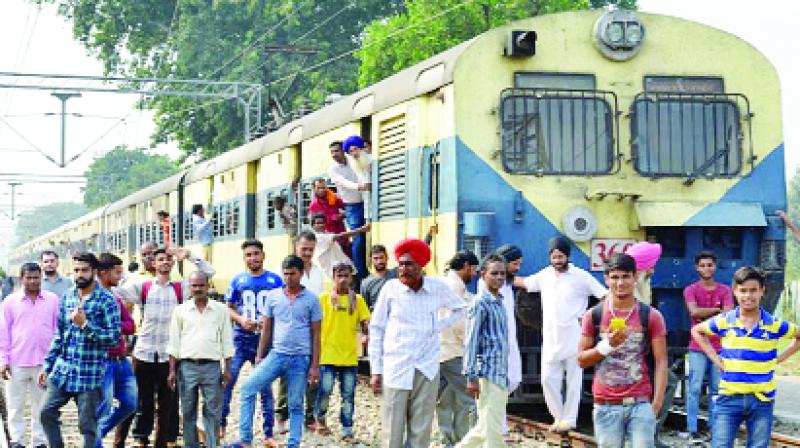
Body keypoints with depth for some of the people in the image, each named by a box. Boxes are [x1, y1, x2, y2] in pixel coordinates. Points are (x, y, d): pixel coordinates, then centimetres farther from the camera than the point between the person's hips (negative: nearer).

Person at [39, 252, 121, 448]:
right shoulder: (67, 296, 10)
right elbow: (59, 334, 17)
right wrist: (47, 365, 14)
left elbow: (114, 337, -13)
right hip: (62, 369, 6)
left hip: (90, 373, -5)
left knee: (87, 424, 1)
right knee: (47, 412, 2)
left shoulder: (107, 300, -8)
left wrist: (85, 324, -20)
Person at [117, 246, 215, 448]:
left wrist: (189, 255, -6)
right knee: (144, 400, 8)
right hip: (144, 353, 0)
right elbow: (118, 292, -1)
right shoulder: (142, 286, 6)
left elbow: (209, 272, 1)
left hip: (169, 354, 0)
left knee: (168, 401, 5)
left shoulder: (181, 287, 6)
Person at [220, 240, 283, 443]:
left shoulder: (275, 280, 3)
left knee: (265, 386, 6)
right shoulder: (238, 280, 6)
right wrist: (240, 319, -8)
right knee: (227, 380, -7)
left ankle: (268, 433, 12)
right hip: (240, 338, 0)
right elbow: (228, 308, 11)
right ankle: (221, 424, 6)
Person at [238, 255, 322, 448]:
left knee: (296, 406, 4)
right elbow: (266, 329, 12)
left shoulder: (311, 299, 0)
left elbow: (316, 334, 2)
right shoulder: (273, 296, 6)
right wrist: (259, 357, 8)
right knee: (248, 388, -13)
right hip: (277, 354, 2)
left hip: (301, 359, -2)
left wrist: (315, 365, -2)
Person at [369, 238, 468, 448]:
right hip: (395, 369, -2)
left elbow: (460, 308, 22)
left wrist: (439, 326, 7)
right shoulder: (390, 288, -3)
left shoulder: (437, 288, 2)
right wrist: (376, 371, 0)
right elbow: (376, 329, 2)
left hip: (427, 370, 2)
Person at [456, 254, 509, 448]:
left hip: (501, 374, 8)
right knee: (493, 430, -5)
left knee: (486, 427, 15)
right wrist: (472, 377, -17)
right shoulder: (481, 303, -11)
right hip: (488, 374, -8)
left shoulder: (499, 301, 14)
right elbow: (471, 342, -14)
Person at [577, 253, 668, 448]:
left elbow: (660, 362, 1)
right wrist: (607, 345, -11)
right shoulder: (594, 316, 4)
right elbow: (582, 360, 7)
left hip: (641, 404, -1)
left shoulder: (651, 316, 2)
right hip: (606, 406, 1)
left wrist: (656, 403, -9)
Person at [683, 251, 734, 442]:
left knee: (717, 389, 7)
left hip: (719, 346, 2)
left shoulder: (725, 290, 7)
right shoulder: (691, 290, 2)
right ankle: (692, 430, -2)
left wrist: (705, 317, -11)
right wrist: (717, 310, -7)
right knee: (695, 388, -4)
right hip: (698, 347, -2)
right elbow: (694, 312, -15)